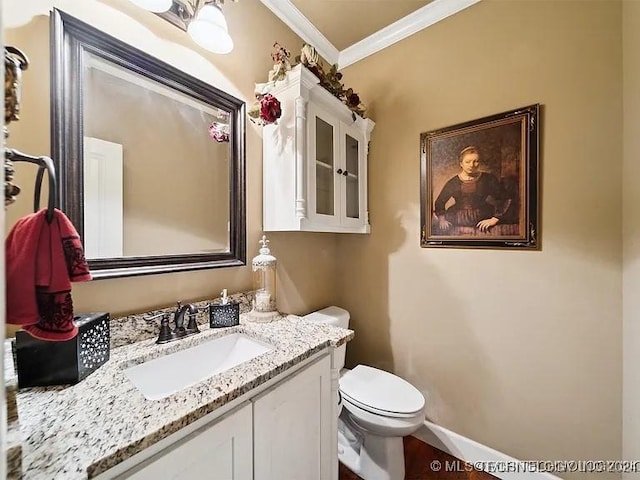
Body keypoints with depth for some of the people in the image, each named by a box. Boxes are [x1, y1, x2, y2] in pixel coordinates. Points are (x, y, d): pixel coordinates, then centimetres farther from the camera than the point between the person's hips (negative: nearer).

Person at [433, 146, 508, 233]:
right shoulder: (453, 182, 7)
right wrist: (442, 218, -5)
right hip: (457, 221, 1)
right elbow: (439, 203, 9)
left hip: (481, 222, -1)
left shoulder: (488, 179, 6)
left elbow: (503, 199, 4)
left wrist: (495, 219, -7)